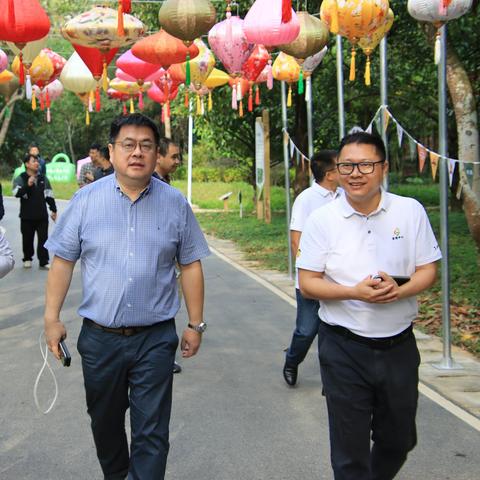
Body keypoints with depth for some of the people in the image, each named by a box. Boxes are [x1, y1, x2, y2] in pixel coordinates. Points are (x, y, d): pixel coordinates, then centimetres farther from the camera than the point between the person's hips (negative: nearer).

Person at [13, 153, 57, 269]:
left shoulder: (43, 179, 9)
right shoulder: (20, 179, -4)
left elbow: (49, 196, 12)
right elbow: (17, 193, -21)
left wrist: (53, 210, 9)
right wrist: (27, 185, -34)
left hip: (42, 215, 2)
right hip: (27, 216, -2)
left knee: (43, 239, 0)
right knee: (28, 239, 9)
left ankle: (44, 262, 5)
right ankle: (27, 259, 28)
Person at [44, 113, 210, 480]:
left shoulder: (175, 203, 0)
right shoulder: (87, 199, -1)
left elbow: (190, 265, 4)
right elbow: (63, 260, 3)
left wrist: (196, 325, 4)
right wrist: (52, 318, -1)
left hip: (155, 339, -1)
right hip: (99, 337, 2)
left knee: (151, 433, 0)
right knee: (105, 423, 19)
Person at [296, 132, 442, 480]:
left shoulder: (411, 212, -1)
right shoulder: (322, 220, -5)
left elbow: (428, 271, 3)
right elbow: (308, 283, -4)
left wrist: (400, 291, -19)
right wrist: (355, 292, -21)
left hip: (399, 345, 2)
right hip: (344, 349, -2)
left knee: (399, 440, 20)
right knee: (350, 450, 6)